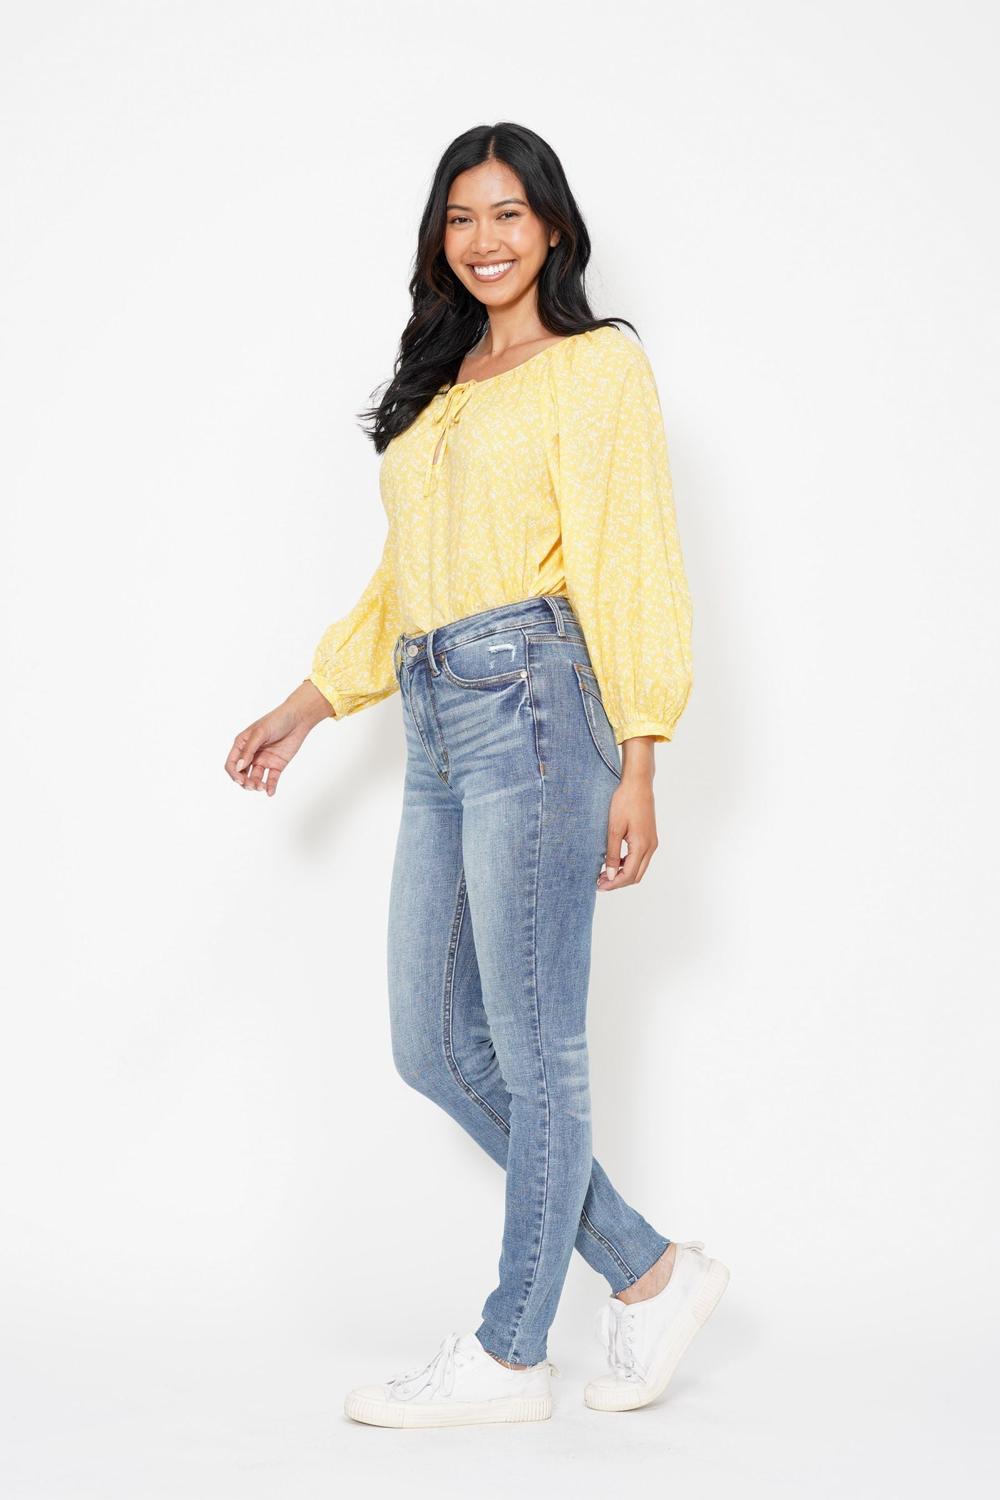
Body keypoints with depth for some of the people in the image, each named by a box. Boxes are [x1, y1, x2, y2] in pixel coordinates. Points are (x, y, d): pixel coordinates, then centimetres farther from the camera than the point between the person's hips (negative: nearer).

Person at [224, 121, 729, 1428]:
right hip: (437, 729, 8)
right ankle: (650, 1270, 19)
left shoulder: (598, 365, 0)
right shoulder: (437, 388, 22)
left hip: (532, 699, -8)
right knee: (435, 1048, 8)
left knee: (533, 1046, -2)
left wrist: (637, 767, -12)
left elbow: (633, 564, -7)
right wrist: (302, 713, 23)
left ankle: (509, 1355, 10)